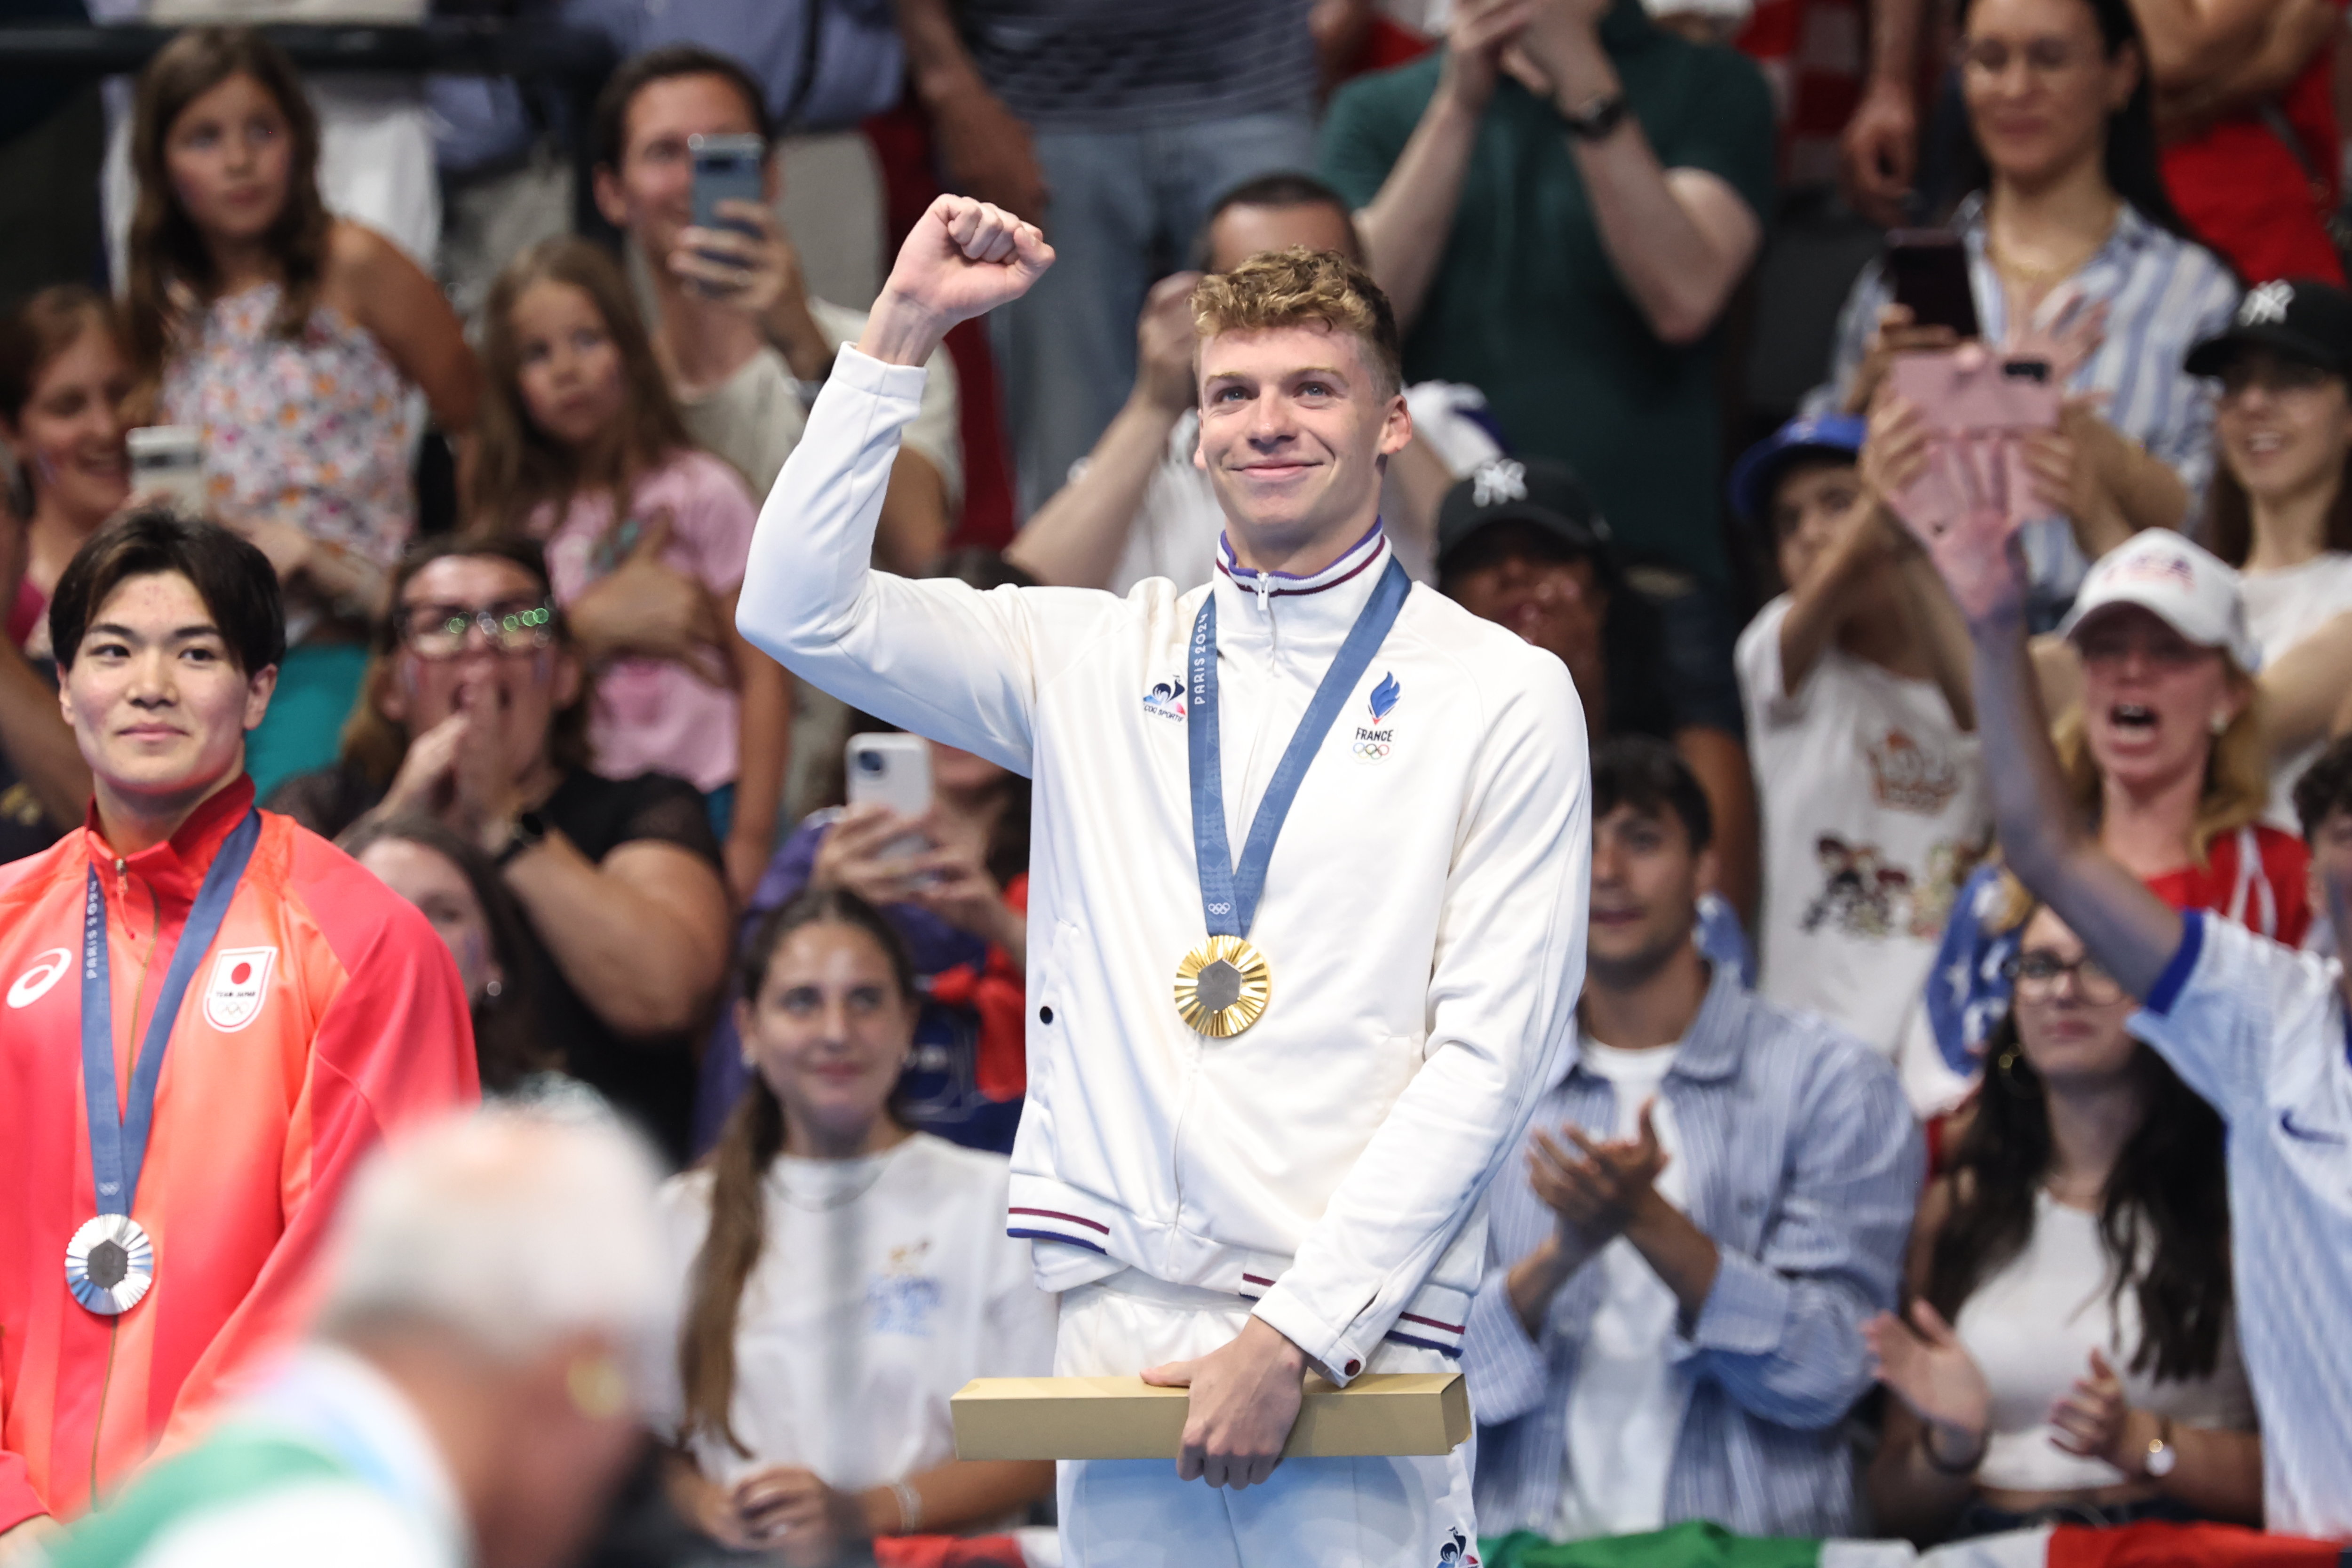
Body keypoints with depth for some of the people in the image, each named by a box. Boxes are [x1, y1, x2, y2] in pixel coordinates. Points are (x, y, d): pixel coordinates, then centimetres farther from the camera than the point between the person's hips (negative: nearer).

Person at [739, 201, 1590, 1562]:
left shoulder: (1504, 697, 3)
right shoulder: (1097, 661, 14)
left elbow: (1491, 1054, -3)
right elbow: (800, 610, 7)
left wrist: (1297, 1333, -11)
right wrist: (905, 331, 1)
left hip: (1346, 1333, -3)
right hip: (1119, 1324, 3)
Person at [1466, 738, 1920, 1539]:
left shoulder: (1827, 1080, 6)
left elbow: (1825, 1374, -3)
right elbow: (1429, 1380, 5)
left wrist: (1651, 1223, -14)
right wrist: (1562, 1254, -11)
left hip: (1754, 1543, -1)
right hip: (1531, 1545, 2)